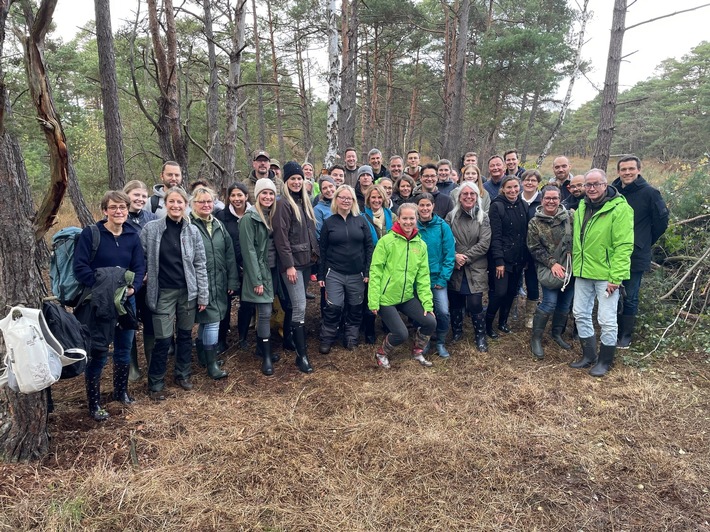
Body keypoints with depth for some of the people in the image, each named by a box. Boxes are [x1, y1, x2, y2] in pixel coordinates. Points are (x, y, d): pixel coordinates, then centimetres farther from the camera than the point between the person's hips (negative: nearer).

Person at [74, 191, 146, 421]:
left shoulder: (133, 235, 3)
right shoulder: (90, 234, -9)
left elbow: (140, 266, 1)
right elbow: (80, 267, -13)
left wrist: (133, 287, -16)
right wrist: (101, 286, -21)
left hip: (126, 300, 4)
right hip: (99, 302, -4)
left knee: (124, 348, 15)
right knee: (98, 352, 2)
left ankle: (121, 392, 35)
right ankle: (94, 404, 17)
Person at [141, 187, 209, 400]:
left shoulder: (193, 231, 1)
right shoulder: (150, 228, -4)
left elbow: (200, 264, 2)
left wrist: (203, 294, 0)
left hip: (187, 291, 2)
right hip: (163, 292, -2)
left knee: (185, 335, 12)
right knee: (163, 339, -2)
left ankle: (183, 374, 31)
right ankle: (156, 382, 17)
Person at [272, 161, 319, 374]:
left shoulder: (304, 201, 14)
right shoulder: (282, 203, -9)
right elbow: (280, 237, -15)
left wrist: (314, 252, 13)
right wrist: (288, 265, -18)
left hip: (305, 260, 8)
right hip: (291, 261, -8)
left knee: (295, 304, 15)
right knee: (300, 307, -9)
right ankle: (301, 354, -2)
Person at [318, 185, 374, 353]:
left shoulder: (361, 221, 4)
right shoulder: (329, 222, 3)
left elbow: (369, 246, 2)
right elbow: (322, 250, 4)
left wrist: (368, 271, -4)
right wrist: (321, 275, 0)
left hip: (357, 274, 1)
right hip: (334, 273, -1)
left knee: (355, 308, 9)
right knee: (333, 307, -8)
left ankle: (351, 338, 26)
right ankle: (327, 339, 10)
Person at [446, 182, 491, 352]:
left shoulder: (483, 217, 2)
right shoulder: (451, 216, 4)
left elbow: (484, 243, -7)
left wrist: (465, 257, -13)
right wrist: (455, 257, -17)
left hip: (475, 269, -1)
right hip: (455, 268, 2)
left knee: (474, 305, -6)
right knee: (455, 304, 11)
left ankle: (481, 337, 16)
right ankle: (456, 332, 34)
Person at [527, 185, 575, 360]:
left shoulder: (569, 216, 2)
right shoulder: (535, 223, -2)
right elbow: (535, 249, -6)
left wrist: (571, 255, -8)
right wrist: (552, 263, -15)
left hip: (570, 268, 4)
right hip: (549, 269, -3)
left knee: (565, 303, 11)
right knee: (550, 303, -12)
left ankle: (557, 333, 32)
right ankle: (536, 339, 3)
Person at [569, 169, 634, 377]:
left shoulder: (619, 208, -13)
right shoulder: (582, 207, 9)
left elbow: (624, 246, -17)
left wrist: (616, 277, -20)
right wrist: (576, 265, 12)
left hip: (606, 274, -7)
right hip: (583, 272, 7)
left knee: (606, 319, 2)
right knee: (581, 314, 13)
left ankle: (605, 361, 20)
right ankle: (589, 355, 29)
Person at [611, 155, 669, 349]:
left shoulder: (649, 193, -8)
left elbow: (662, 220, 0)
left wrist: (645, 242, 6)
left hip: (636, 255, -4)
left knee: (630, 298, 5)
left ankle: (626, 335, 18)